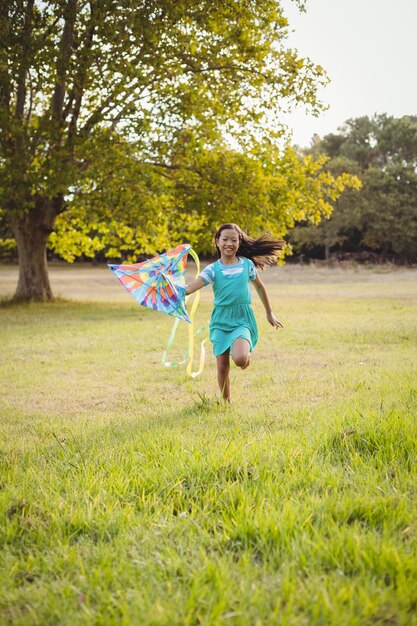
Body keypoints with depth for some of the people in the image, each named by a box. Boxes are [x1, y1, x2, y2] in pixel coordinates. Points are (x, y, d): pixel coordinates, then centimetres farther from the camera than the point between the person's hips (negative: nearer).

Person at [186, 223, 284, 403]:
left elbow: (259, 287, 17)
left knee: (240, 359, -26)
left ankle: (246, 355, 12)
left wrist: (269, 313, 22)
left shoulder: (247, 264, 0)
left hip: (242, 320, -1)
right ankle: (226, 402, 25)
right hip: (220, 321, 1)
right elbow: (190, 288, -17)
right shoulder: (212, 269, -4)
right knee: (222, 367, 2)